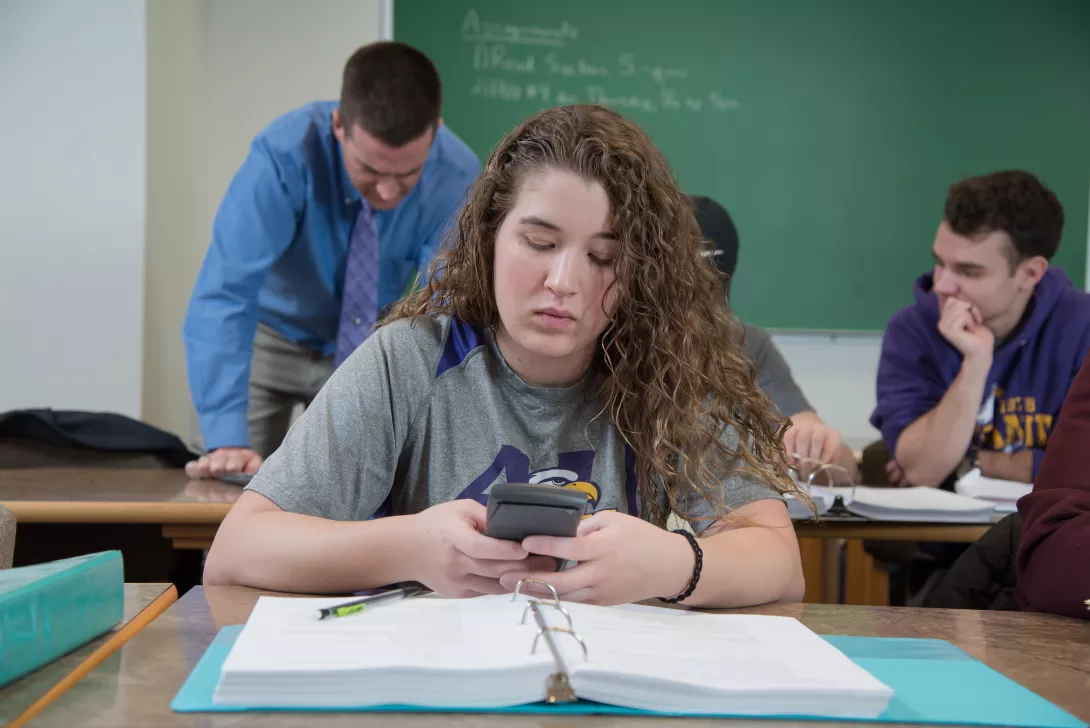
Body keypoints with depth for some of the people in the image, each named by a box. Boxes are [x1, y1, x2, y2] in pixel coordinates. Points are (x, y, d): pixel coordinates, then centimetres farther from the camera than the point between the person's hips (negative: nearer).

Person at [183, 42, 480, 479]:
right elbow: (223, 296, -38)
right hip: (269, 340, -1)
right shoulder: (284, 155, -33)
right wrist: (227, 440, -48)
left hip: (369, 353, 2)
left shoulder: (457, 178, -26)